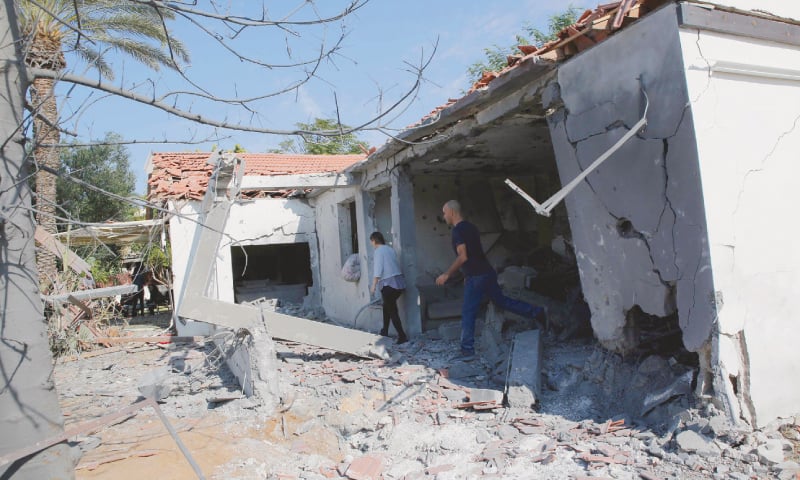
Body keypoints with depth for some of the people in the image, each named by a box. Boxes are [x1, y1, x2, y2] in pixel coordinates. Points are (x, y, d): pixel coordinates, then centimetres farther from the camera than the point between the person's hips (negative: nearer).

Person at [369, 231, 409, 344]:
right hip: (400, 282, 8)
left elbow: (378, 270, -15)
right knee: (387, 306, 23)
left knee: (392, 310, 0)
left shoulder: (379, 251, -8)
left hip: (388, 283, -8)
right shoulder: (390, 249, 14)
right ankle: (385, 331, 32)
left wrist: (373, 285, -11)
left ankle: (402, 336, -3)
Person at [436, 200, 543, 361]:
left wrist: (447, 274, -15)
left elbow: (463, 257, -22)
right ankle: (535, 311, 22)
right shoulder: (470, 227, 14)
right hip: (487, 273, 9)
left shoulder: (457, 231, -15)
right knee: (501, 300, 21)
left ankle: (467, 351, 0)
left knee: (468, 314, -3)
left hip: (476, 277, -9)